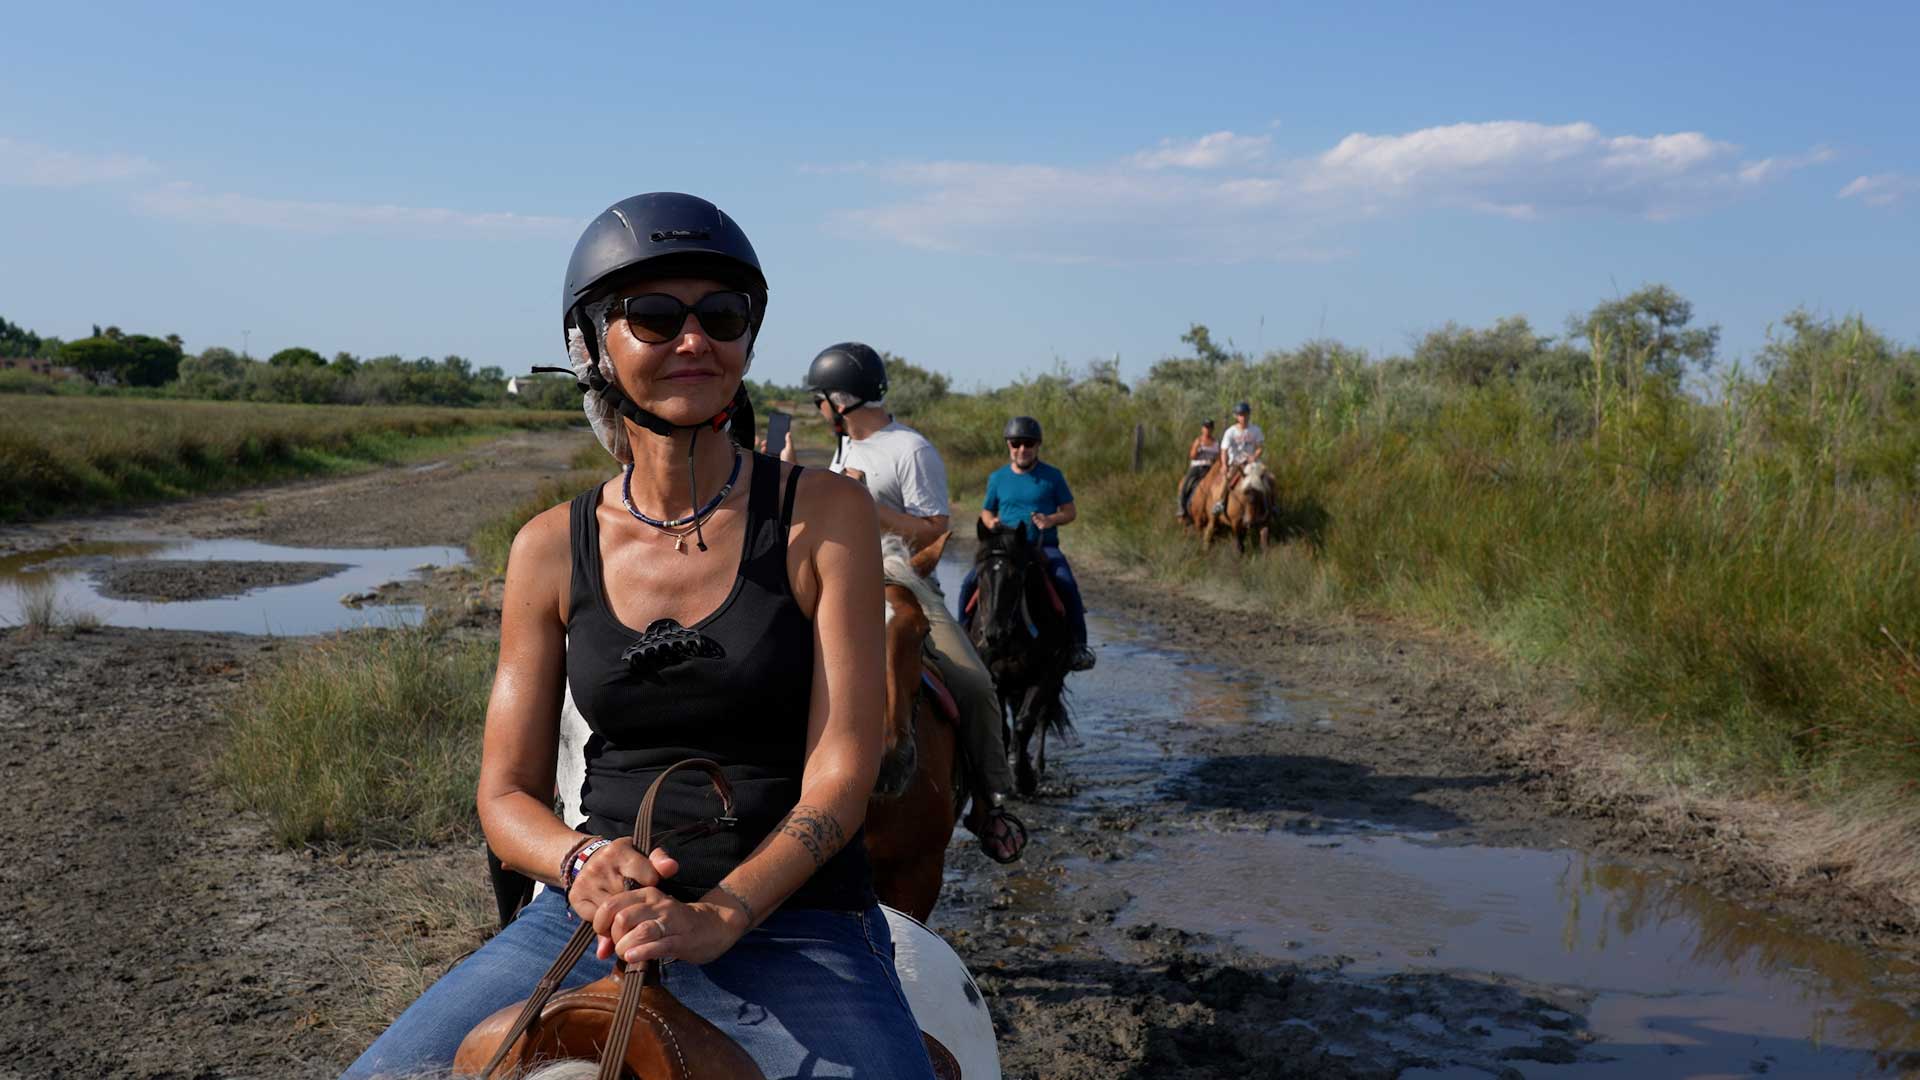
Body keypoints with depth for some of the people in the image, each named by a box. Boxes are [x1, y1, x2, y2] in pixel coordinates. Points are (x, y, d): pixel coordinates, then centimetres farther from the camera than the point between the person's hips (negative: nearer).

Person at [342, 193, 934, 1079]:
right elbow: (507, 792, 7)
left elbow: (841, 774, -8)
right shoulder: (551, 550, 5)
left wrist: (716, 916, -22)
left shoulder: (825, 516, -3)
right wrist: (584, 862, -15)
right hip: (602, 917, 3)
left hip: (795, 926, -2)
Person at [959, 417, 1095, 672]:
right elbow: (986, 511, 20)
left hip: (1044, 546, -2)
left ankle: (1078, 644, -15)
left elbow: (1070, 512, 6)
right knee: (969, 584, -18)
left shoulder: (1052, 476, 4)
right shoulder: (998, 478, 11)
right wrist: (991, 522, -4)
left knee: (1066, 584, -28)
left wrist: (1052, 520, -15)